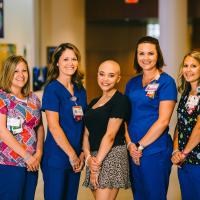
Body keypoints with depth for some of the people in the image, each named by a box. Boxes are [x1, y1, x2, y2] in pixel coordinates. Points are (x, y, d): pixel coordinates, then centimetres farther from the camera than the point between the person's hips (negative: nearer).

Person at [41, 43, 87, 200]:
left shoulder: (80, 90, 10)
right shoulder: (52, 89, -9)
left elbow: (83, 124, 11)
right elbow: (54, 127, -15)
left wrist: (83, 153, 1)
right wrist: (72, 154, -12)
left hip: (76, 158, 6)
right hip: (56, 157, -6)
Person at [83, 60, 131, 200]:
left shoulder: (121, 100, -6)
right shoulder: (93, 103, 17)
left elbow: (110, 135, -11)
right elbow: (87, 134, 12)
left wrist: (97, 162, -12)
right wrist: (88, 157, -5)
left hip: (112, 155, -7)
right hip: (95, 157, 7)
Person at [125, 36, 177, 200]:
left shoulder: (166, 82, -7)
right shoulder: (132, 83, 11)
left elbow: (163, 120, -14)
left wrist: (140, 146, -12)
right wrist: (130, 144, -6)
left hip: (155, 151, -5)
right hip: (133, 151, 6)